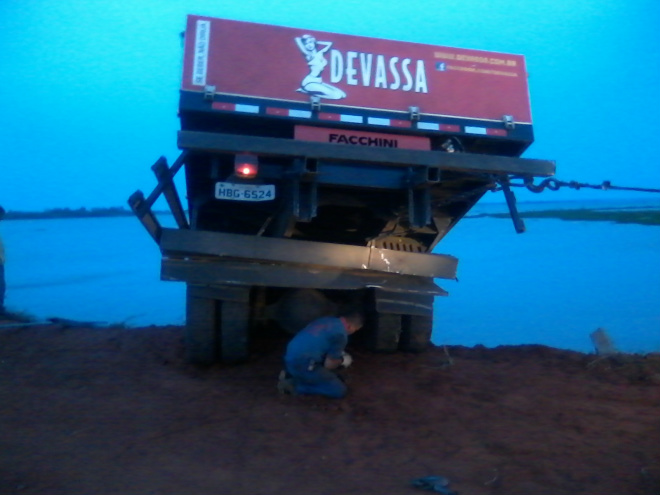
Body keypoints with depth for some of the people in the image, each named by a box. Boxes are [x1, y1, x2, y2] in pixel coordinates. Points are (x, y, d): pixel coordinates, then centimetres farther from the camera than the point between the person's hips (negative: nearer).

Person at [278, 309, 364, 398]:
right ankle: (295, 386, -4)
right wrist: (341, 361, 13)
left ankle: (290, 375, 15)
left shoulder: (326, 320, 14)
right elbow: (329, 365, -7)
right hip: (302, 364, -9)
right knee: (340, 390, -2)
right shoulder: (340, 334, -11)